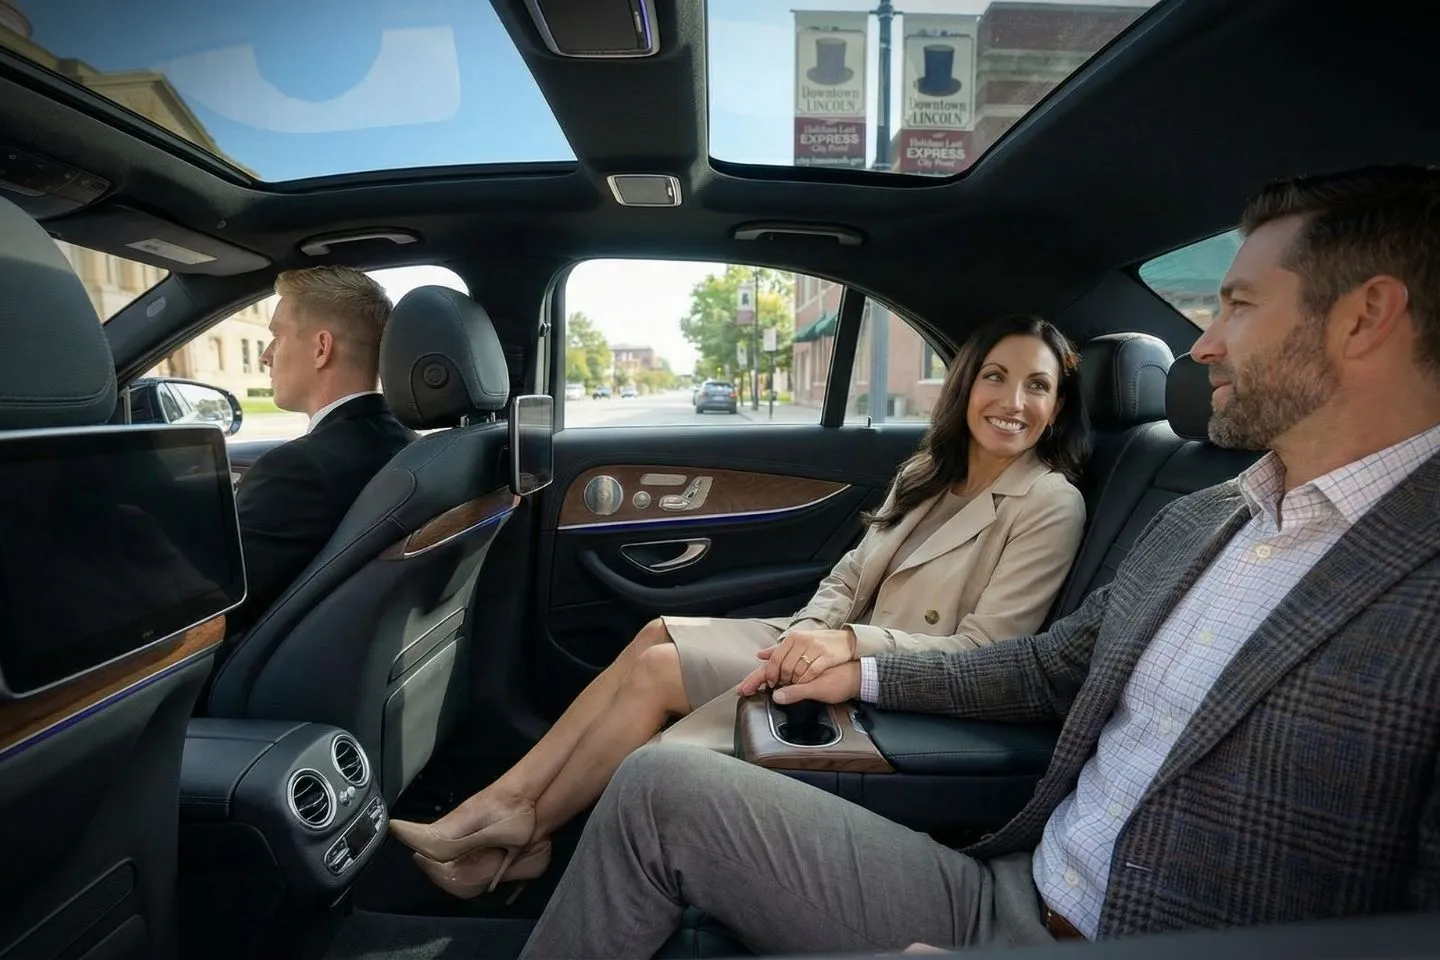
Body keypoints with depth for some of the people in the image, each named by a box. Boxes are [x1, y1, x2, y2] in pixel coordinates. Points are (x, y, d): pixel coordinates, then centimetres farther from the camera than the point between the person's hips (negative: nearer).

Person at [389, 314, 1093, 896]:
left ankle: (519, 833, 2)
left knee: (658, 670, -15)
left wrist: (851, 644, -28)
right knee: (657, 635, -10)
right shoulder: (927, 473, 8)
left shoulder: (1049, 506, -13)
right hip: (846, 647, 7)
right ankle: (497, 806, -7)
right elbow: (849, 578, 8)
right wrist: (804, 637, -12)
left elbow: (981, 652, -17)